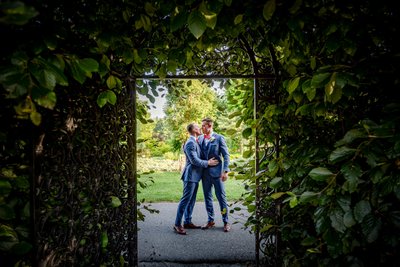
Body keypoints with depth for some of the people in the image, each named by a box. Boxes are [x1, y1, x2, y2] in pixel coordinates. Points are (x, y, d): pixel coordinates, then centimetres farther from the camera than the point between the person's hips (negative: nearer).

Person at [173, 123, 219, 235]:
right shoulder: (190, 143, -16)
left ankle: (187, 222, 23)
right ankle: (177, 224, 4)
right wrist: (208, 163, -11)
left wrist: (208, 162, 12)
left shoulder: (195, 142, 15)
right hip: (191, 175, -10)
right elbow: (194, 160, -20)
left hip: (195, 175, 10)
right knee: (185, 199, -4)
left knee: (191, 200, 14)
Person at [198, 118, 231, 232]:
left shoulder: (219, 138, -5)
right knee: (207, 197, 12)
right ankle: (210, 220, 26)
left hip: (216, 171, -5)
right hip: (205, 172, 5)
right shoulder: (200, 138, 8)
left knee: (221, 197, 3)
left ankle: (226, 222, 16)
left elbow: (226, 155, -6)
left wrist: (225, 171, -14)